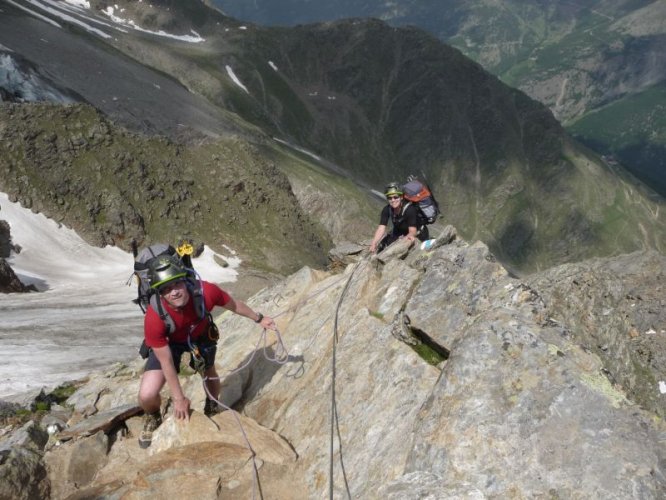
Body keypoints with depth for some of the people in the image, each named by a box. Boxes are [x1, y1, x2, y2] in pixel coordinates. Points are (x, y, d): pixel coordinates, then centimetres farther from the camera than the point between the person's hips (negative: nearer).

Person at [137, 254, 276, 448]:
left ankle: (213, 409, 60)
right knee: (147, 395, -16)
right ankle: (153, 418, 21)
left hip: (200, 334, 3)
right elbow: (166, 363, -26)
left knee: (209, 373, 26)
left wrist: (259, 318, 2)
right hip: (169, 342, -2)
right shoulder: (154, 318, -40)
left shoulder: (206, 292, -38)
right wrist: (179, 399, -16)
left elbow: (234, 305, -13)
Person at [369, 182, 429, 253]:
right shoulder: (387, 210, -18)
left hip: (418, 233, -4)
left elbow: (413, 230, -36)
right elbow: (381, 229, -25)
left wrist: (409, 236, -61)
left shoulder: (410, 209, -30)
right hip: (400, 233, 4)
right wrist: (373, 244, -41)